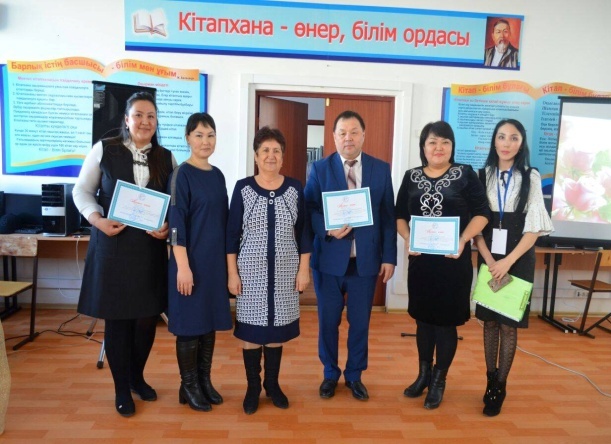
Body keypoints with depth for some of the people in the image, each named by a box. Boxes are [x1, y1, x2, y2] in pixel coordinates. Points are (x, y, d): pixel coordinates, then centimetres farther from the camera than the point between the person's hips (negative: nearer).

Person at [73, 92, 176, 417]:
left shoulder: (166, 158, 6)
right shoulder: (104, 150, 0)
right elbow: (82, 191, 3)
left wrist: (167, 227, -10)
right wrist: (99, 221, -12)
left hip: (151, 247, 2)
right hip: (112, 245, -2)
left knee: (148, 317, 8)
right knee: (117, 318, 5)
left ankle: (137, 377, 33)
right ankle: (122, 389, 23)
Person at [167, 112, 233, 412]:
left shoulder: (217, 175, 10)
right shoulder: (182, 174, -9)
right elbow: (175, 223, -14)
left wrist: (228, 258, 13)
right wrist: (183, 266, -18)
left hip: (216, 259, 7)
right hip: (191, 260, -6)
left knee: (210, 321, 13)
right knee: (190, 323, 4)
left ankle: (205, 381, 27)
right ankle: (188, 387, 20)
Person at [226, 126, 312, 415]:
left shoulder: (295, 188, 2)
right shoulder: (243, 188, -2)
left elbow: (304, 232, 4)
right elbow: (232, 234, -1)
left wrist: (304, 270, 1)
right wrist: (232, 272, -5)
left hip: (285, 272, 1)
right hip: (251, 271, -1)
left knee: (277, 329, 11)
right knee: (250, 329, 6)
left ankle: (273, 385, 30)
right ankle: (253, 388, 25)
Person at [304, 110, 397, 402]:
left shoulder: (381, 169, 4)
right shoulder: (320, 168, 1)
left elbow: (388, 216, 3)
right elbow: (308, 210, -1)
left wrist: (389, 257, -1)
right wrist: (328, 229, -21)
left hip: (366, 260, 1)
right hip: (330, 258, -1)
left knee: (360, 322, 12)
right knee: (328, 321, 11)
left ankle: (354, 375, 33)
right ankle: (330, 374, 32)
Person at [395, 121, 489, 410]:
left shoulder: (465, 174, -2)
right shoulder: (411, 177, 6)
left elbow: (481, 213, -4)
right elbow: (400, 215, 7)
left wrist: (462, 241, -17)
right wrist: (407, 239, -11)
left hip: (454, 260, -3)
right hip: (420, 259, 3)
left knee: (447, 319, 7)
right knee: (423, 317, 14)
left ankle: (439, 381, 23)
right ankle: (424, 375, 32)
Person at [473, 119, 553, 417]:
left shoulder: (531, 177, -2)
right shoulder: (483, 176, 2)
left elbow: (534, 227, -6)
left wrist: (508, 261, -15)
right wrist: (489, 260, -11)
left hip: (518, 261, -2)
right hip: (489, 260, 2)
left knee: (508, 325, 3)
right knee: (489, 322, 8)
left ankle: (500, 387, 15)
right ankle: (490, 381, 22)